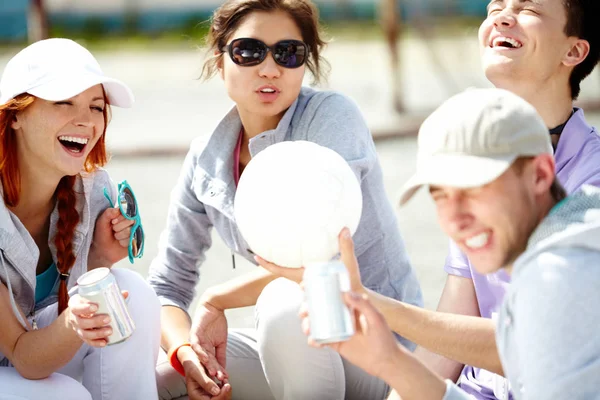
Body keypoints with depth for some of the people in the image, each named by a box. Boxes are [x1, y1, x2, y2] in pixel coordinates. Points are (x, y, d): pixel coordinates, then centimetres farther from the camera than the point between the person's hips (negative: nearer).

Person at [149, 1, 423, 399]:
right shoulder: (206, 161, 1)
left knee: (286, 301, -35)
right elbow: (167, 287, 4)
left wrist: (215, 300, -15)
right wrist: (186, 351, -17)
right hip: (295, 348, 5)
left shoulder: (331, 115, -17)